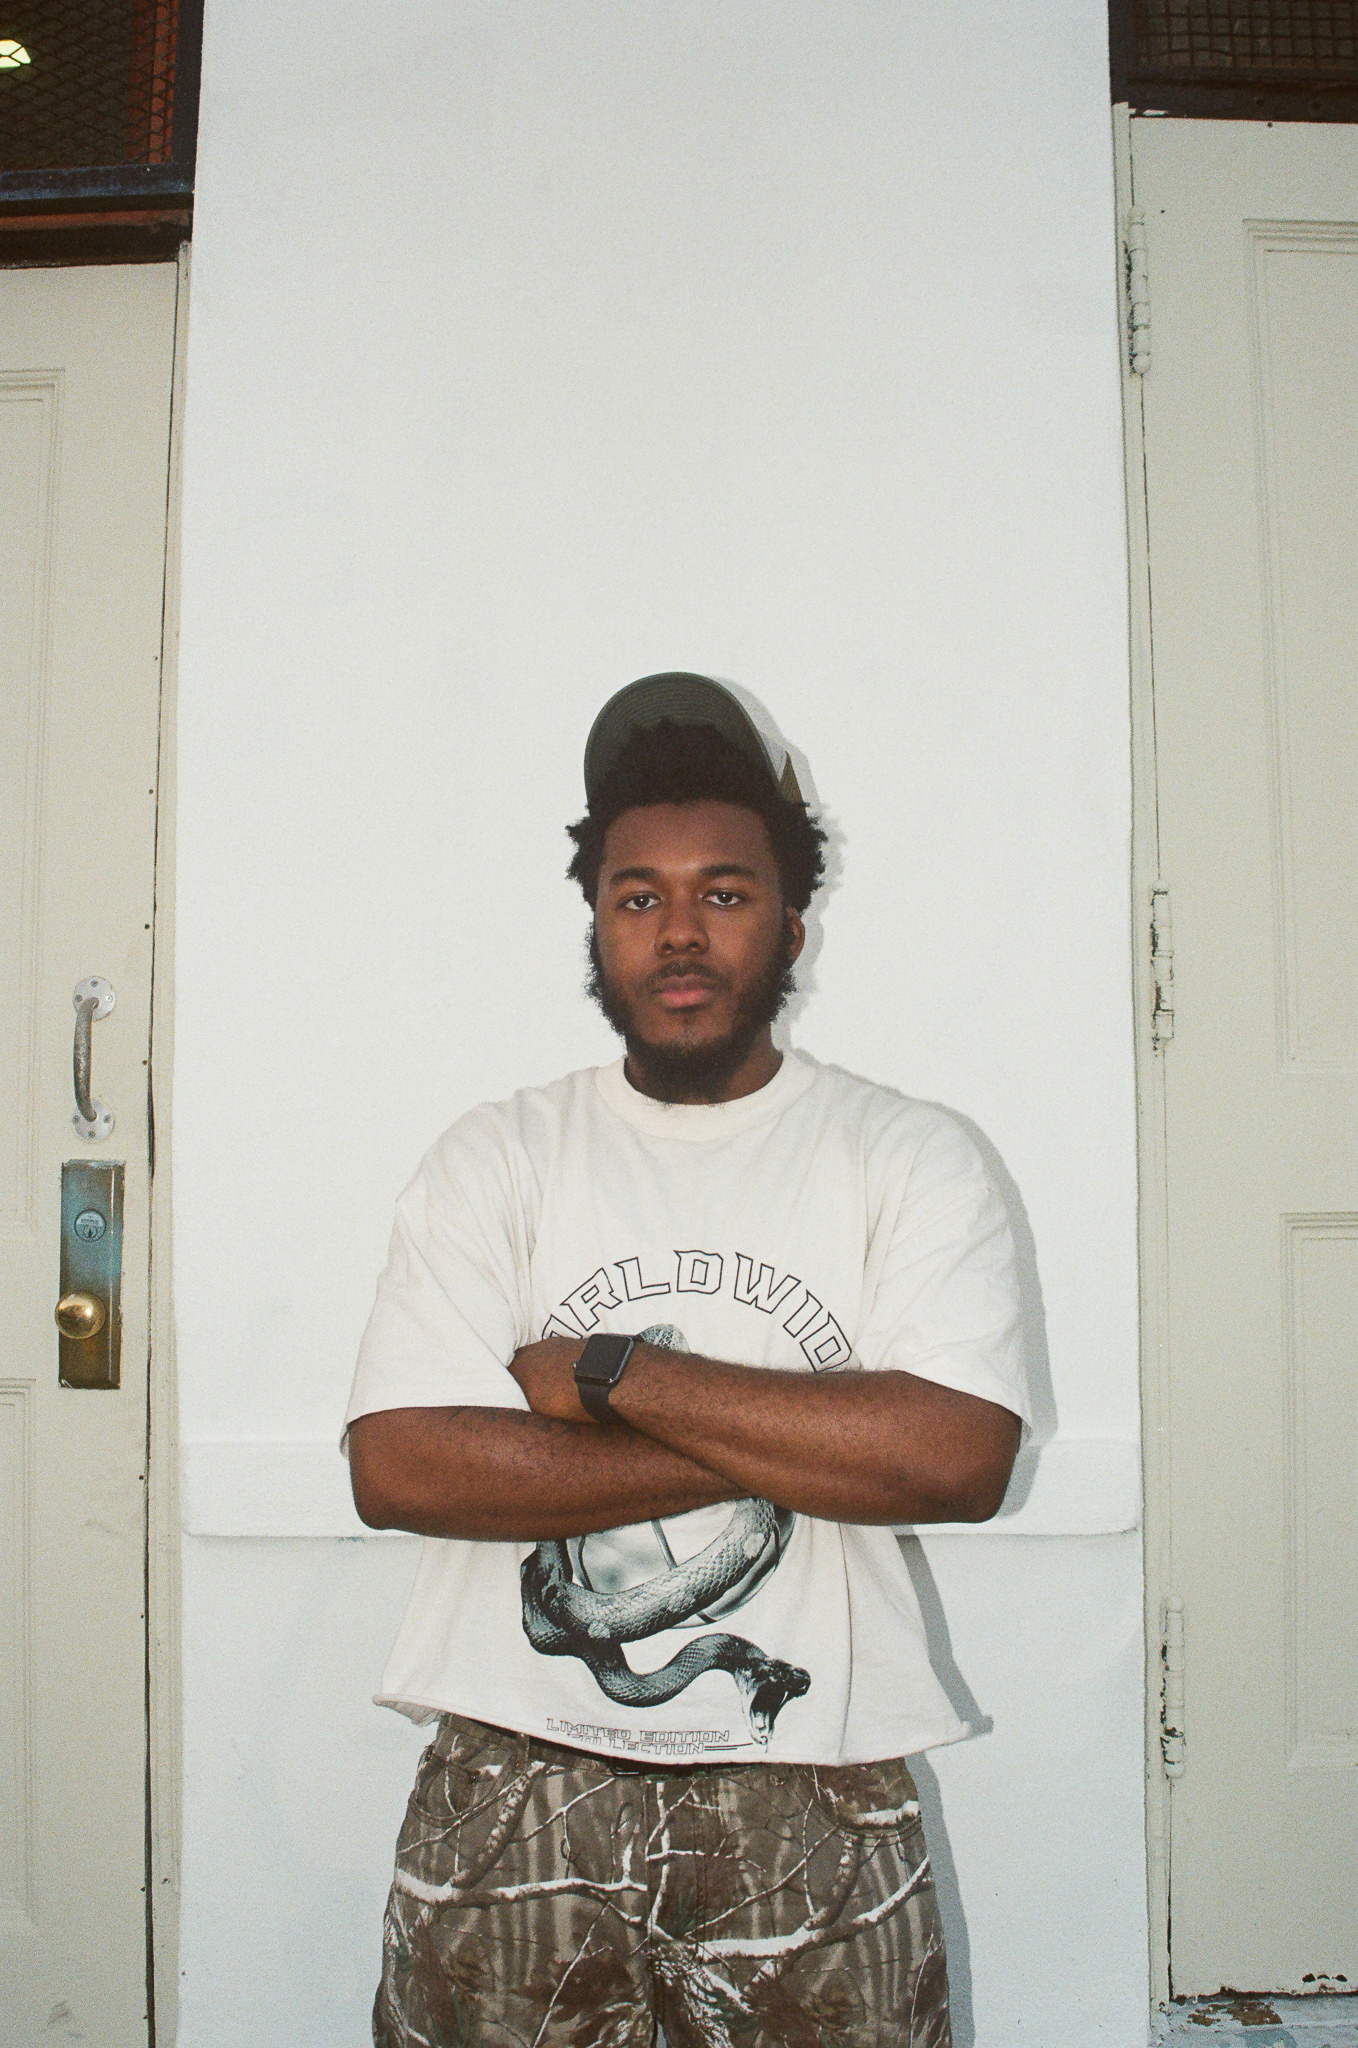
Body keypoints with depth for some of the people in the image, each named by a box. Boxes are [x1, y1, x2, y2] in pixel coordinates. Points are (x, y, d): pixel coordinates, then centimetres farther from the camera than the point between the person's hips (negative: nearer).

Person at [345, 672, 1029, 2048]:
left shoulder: (910, 1158, 0)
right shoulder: (493, 1158, 2)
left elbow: (961, 1457, -15)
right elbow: (396, 1467, -11)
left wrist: (603, 1375, -15)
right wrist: (796, 1446, -14)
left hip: (811, 1816, 0)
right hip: (512, 1802, 1)